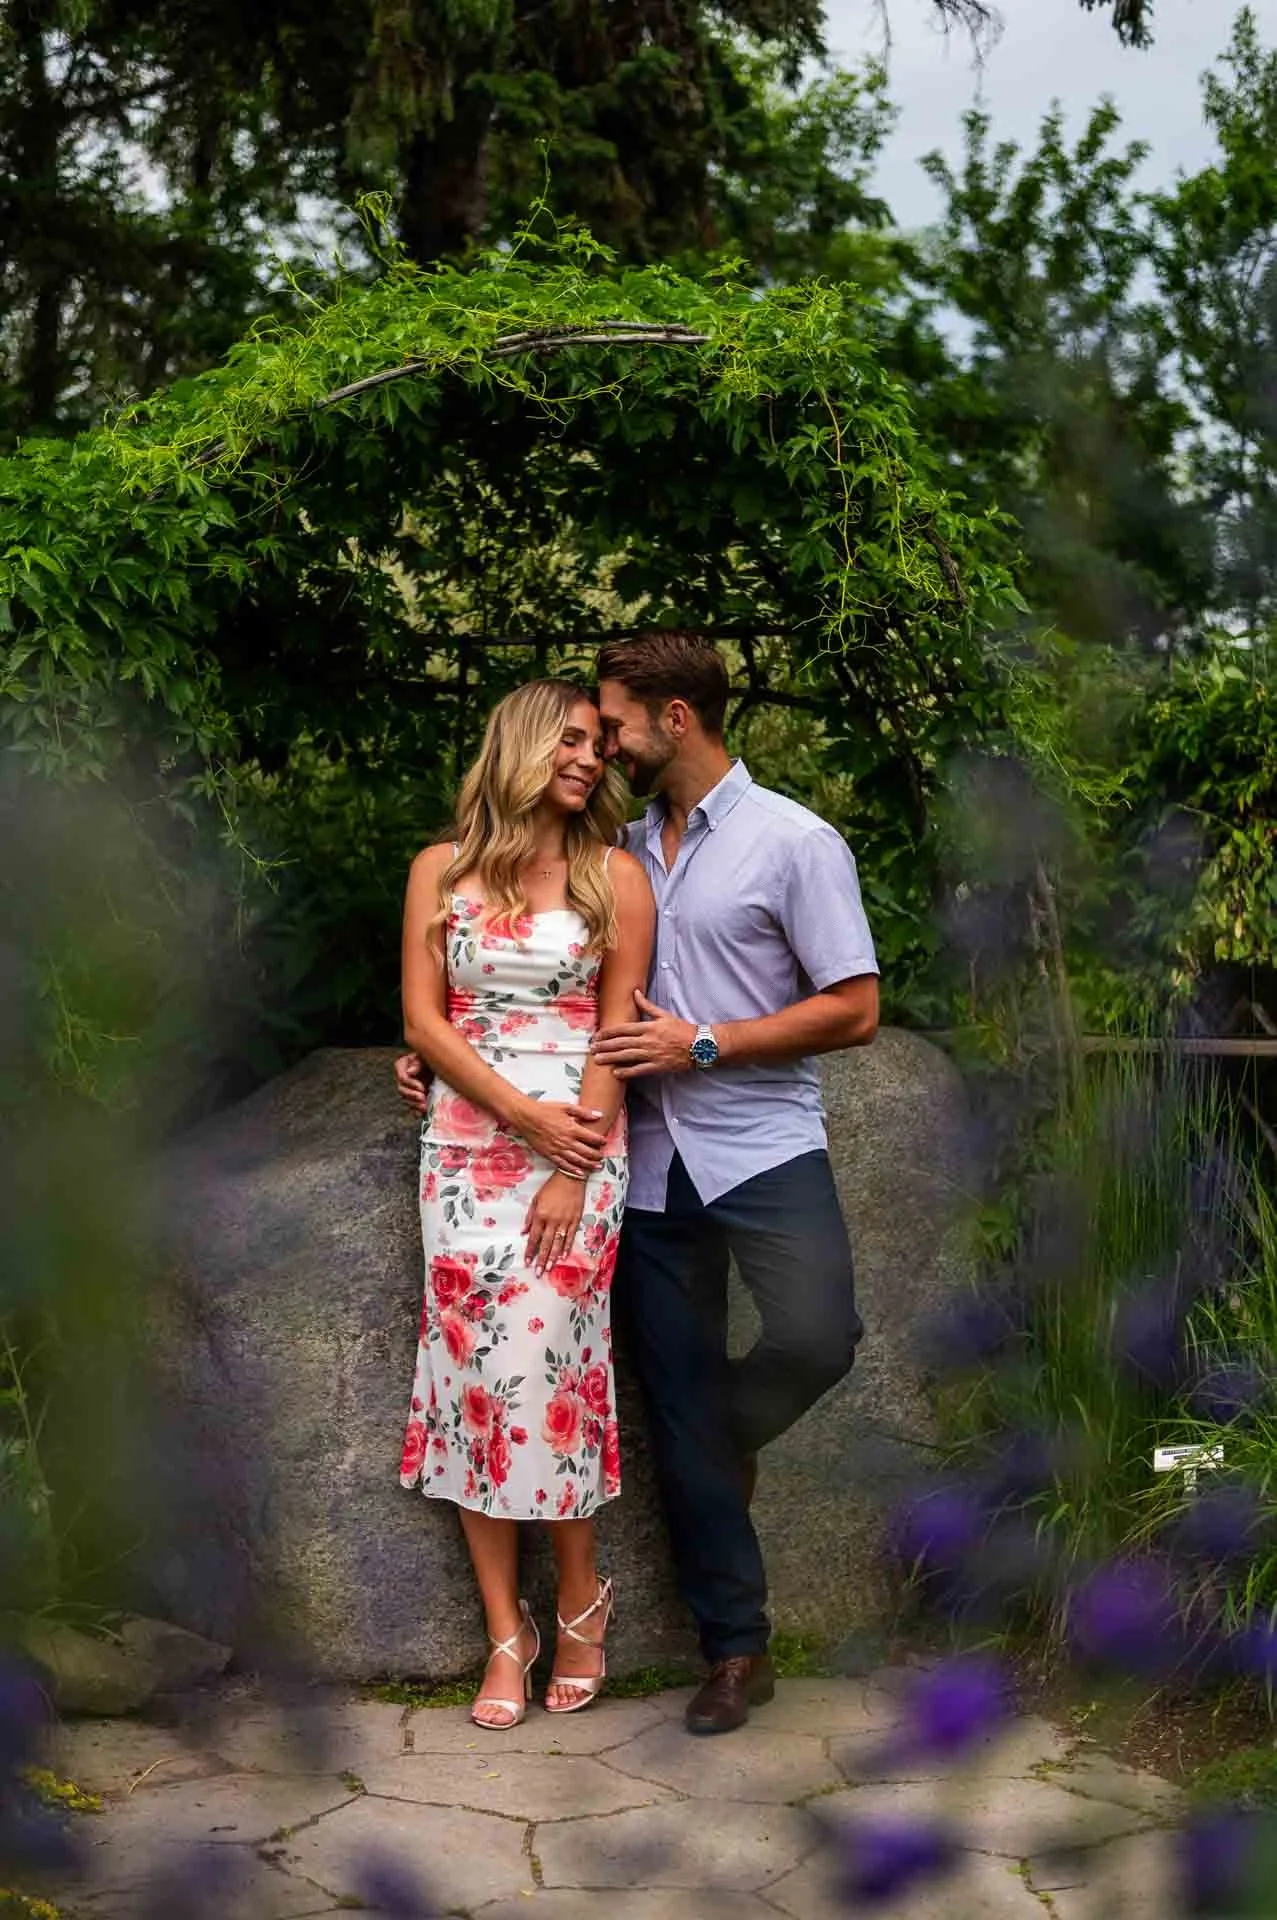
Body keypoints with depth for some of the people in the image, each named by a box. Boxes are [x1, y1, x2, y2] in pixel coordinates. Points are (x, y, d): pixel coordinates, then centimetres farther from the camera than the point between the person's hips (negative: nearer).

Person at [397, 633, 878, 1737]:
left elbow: (854, 1011, -7)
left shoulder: (794, 842, -3)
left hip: (762, 1143, -4)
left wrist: (701, 1045, -12)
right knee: (679, 1416, 3)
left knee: (817, 1338, -26)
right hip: (652, 1162, 4)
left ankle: (729, 1437, 9)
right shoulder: (624, 852, 14)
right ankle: (736, 1651, 14)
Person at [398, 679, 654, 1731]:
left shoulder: (615, 874, 4)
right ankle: (507, 1631, 8)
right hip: (468, 1143, 2)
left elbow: (619, 1032, -1)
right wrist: (523, 1115, -10)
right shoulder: (442, 870, 8)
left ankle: (581, 1595, 14)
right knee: (472, 1366, -1)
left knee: (540, 1360, -8)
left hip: (577, 1141, -2)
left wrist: (571, 1172, -9)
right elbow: (423, 1020, 2)